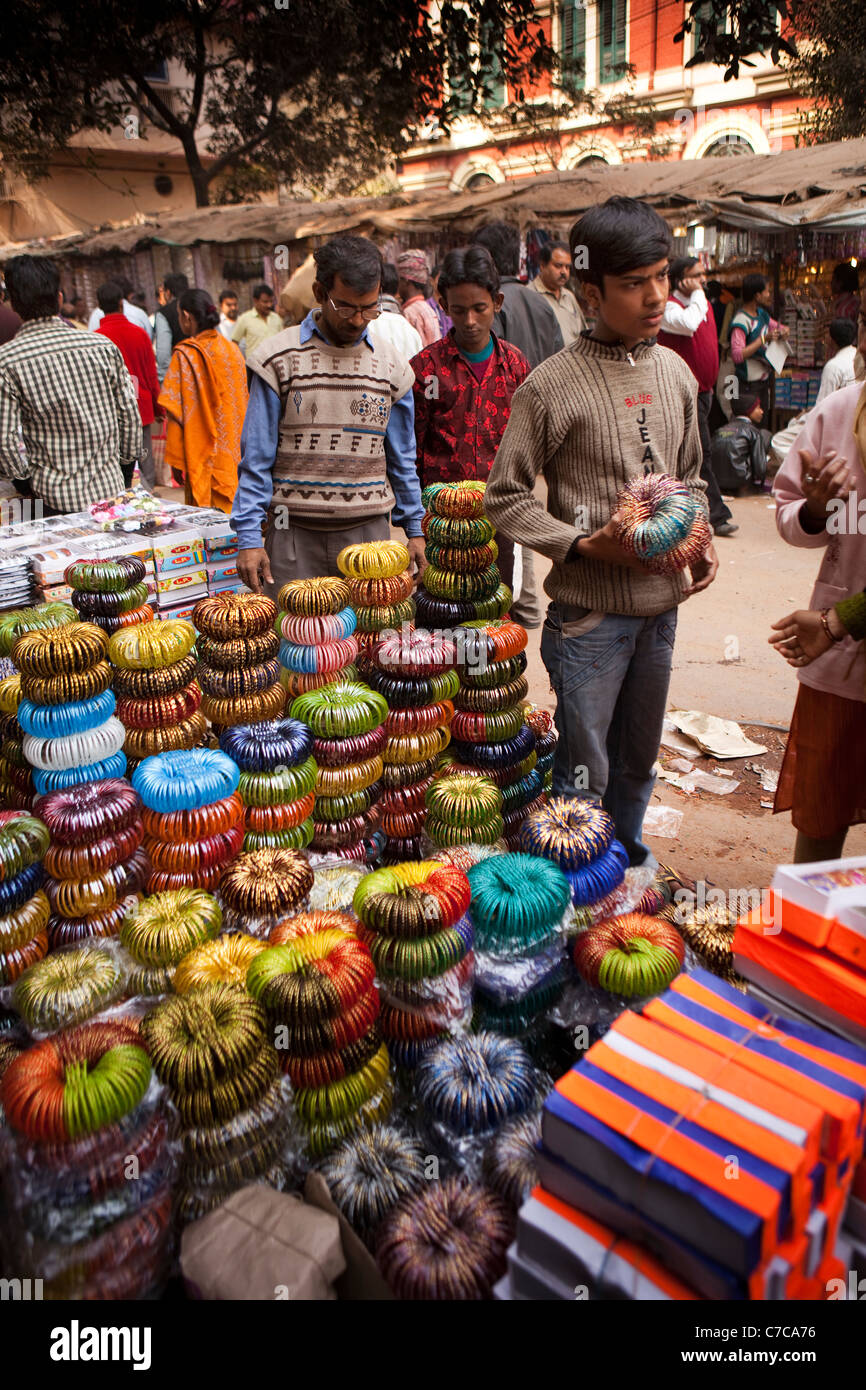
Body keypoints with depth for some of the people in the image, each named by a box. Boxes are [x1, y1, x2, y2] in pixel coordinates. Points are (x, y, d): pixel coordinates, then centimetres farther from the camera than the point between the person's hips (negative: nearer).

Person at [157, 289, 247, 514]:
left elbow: (177, 411, -12)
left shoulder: (185, 355, -12)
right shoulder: (232, 350, 6)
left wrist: (176, 459, -7)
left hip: (203, 458, -6)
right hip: (233, 454, 6)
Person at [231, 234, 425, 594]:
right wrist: (249, 537, -8)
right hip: (295, 534, -2)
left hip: (368, 530, 2)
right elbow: (256, 459, -2)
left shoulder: (390, 366, 8)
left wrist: (414, 528, 12)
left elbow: (402, 458, 15)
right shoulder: (279, 359, -1)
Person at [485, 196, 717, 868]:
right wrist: (584, 545, -19)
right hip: (589, 611, -6)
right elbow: (506, 496, -9)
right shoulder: (553, 385, -12)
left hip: (662, 606, 6)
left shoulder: (677, 372, 7)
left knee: (639, 760, 21)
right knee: (585, 772, 6)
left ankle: (628, 859, 44)